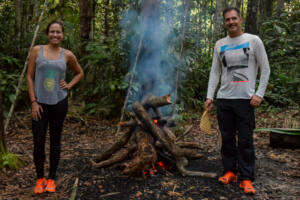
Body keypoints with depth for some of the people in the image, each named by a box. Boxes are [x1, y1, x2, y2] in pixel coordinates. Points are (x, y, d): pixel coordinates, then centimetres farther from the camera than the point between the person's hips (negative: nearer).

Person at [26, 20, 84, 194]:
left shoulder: (67, 55, 3)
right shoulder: (37, 51, 1)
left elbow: (80, 73, 18)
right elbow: (30, 77, 0)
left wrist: (69, 86, 1)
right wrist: (34, 102, -6)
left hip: (59, 102, 1)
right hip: (40, 103, -1)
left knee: (55, 141, 8)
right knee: (38, 142, -4)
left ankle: (51, 179, 22)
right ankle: (40, 178, 17)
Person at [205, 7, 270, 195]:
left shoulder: (253, 40, 2)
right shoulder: (220, 44, 11)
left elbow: (265, 69, 1)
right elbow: (215, 72, 12)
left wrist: (259, 94, -9)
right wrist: (210, 96, 3)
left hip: (245, 99, -3)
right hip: (224, 99, 4)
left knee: (246, 141, 0)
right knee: (227, 138, 9)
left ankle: (246, 179, 10)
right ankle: (230, 171, 22)